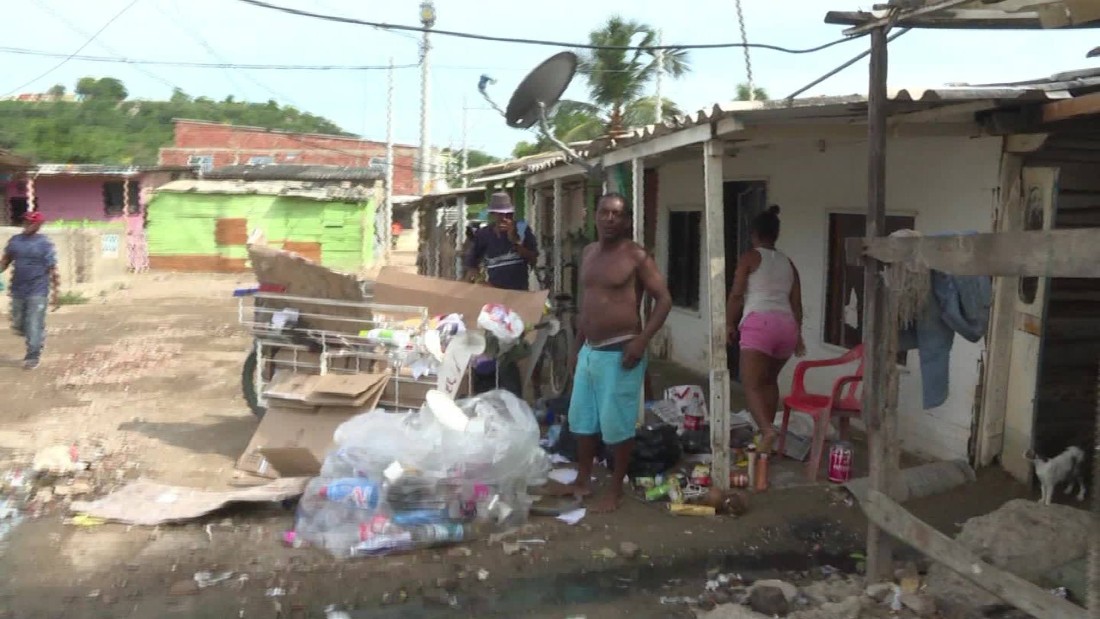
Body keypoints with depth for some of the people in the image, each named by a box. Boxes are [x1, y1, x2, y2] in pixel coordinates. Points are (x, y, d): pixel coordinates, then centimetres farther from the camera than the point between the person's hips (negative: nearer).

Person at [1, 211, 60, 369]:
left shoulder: (45, 244, -8)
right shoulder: (14, 240, 7)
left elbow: (53, 270, -8)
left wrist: (55, 293, -11)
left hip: (37, 292, -6)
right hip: (17, 291, 6)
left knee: (34, 325, -5)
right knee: (18, 326, 14)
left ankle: (32, 356, 5)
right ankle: (38, 338, 39)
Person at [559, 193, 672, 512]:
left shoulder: (636, 256, -10)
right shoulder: (589, 253, 12)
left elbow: (664, 299, -11)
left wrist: (642, 340, -20)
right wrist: (577, 346, 19)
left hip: (619, 352, -8)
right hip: (589, 350, 8)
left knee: (617, 423, 0)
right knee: (582, 418, 16)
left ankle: (615, 490, 15)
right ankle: (582, 480, 32)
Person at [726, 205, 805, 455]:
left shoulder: (750, 257, 4)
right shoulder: (788, 263, 19)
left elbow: (736, 294, -1)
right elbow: (796, 302, 17)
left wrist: (729, 324, 9)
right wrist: (798, 334, 23)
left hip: (759, 323, -6)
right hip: (787, 325, 6)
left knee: (752, 384, -11)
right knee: (769, 380, 23)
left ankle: (767, 430, -32)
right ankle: (767, 430, 24)